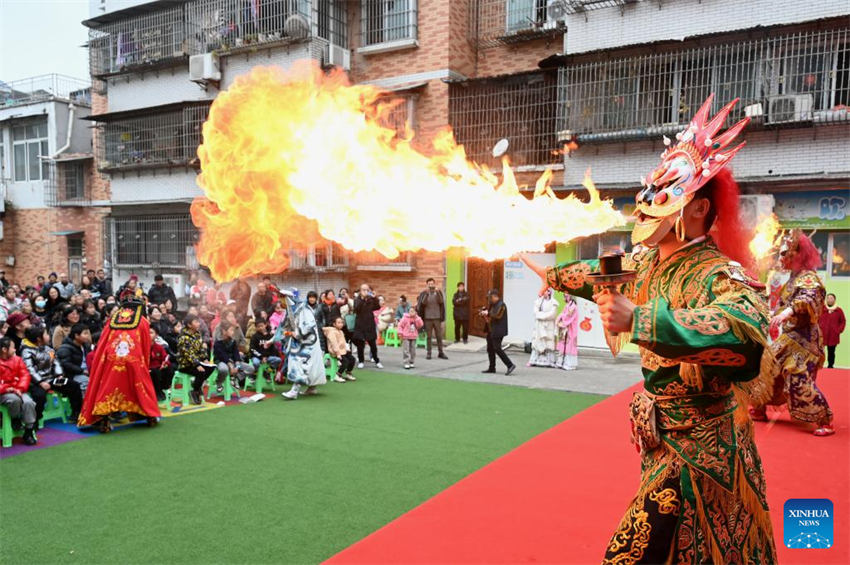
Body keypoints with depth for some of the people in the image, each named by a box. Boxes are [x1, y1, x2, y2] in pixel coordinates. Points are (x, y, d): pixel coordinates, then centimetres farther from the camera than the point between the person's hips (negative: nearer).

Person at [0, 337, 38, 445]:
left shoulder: (17, 359, 10)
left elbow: (25, 375, 4)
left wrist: (20, 389, -13)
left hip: (18, 391, 3)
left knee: (28, 402, -27)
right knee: (15, 400, -37)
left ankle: (29, 431, -14)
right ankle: (15, 419, -4)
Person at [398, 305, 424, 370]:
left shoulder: (417, 318, 7)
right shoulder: (405, 318, -6)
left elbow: (421, 325, -6)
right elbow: (400, 325, -3)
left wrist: (417, 318, -10)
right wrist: (400, 333, -11)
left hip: (413, 337, 4)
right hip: (406, 337, -4)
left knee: (413, 350, 8)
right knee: (406, 350, -7)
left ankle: (412, 363, 18)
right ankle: (406, 363, -5)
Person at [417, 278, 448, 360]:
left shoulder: (439, 292, 3)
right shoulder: (423, 293, 0)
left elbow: (441, 303, -6)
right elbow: (422, 303, -13)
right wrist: (426, 294, -20)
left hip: (437, 318, 1)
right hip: (427, 318, -1)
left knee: (439, 336, 4)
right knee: (428, 336, 4)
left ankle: (440, 352, 13)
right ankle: (428, 353, 12)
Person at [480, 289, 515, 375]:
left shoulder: (501, 305, -13)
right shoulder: (493, 305, 16)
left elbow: (497, 316, -24)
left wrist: (488, 313, -16)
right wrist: (483, 314, 5)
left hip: (498, 332, -10)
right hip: (491, 331, 10)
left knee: (497, 349, -13)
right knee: (490, 349, 12)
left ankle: (510, 365, -11)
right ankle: (492, 368, 19)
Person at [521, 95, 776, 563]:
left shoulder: (718, 274, -23)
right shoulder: (649, 262, 2)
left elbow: (747, 330, -44)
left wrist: (639, 320, -48)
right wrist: (552, 274, 36)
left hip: (699, 447, -8)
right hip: (663, 437, 8)